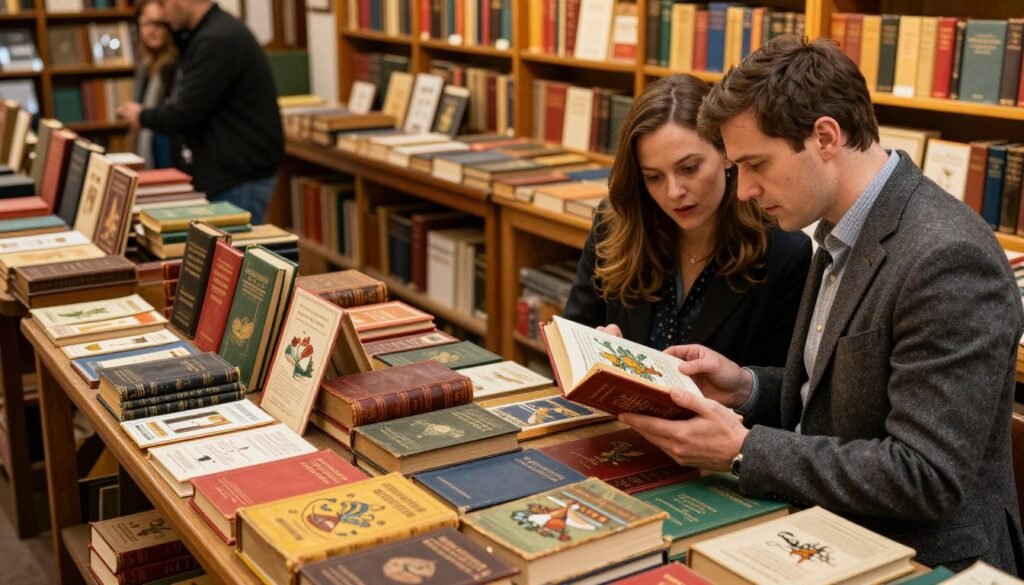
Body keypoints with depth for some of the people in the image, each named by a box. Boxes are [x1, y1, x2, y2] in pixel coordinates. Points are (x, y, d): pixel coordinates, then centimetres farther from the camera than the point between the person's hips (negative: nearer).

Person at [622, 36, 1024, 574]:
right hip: (828, 529, 8)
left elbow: (927, 476, -25)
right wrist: (746, 387, -2)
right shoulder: (846, 236, 5)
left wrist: (742, 450, -24)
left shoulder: (947, 257, -24)